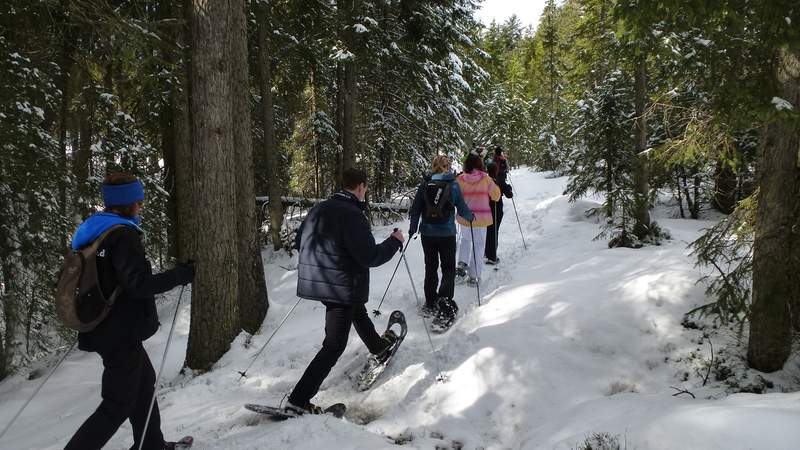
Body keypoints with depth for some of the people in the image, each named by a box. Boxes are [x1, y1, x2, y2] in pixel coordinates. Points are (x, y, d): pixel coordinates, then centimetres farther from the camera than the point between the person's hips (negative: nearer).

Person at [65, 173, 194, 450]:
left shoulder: (90, 232, 9)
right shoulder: (123, 235, -20)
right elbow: (139, 283, -26)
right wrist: (181, 274, -17)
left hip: (104, 330, 10)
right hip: (122, 334, -10)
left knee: (143, 382, 24)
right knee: (119, 404, 0)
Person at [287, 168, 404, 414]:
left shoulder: (319, 209, 4)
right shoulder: (352, 214, -21)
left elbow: (299, 241, 15)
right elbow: (370, 257, -23)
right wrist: (394, 241, -7)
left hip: (314, 281, 9)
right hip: (342, 286, -9)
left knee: (358, 311, 33)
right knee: (334, 345, -1)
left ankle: (379, 346, 60)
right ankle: (298, 401, -4)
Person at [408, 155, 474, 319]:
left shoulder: (424, 185, -2)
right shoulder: (453, 185, -8)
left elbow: (415, 209, 1)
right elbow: (462, 209, -4)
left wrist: (412, 228, 14)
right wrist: (471, 216, 18)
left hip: (427, 234, 2)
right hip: (447, 234, -2)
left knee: (431, 268, 16)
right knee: (448, 269, 8)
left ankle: (430, 304, 21)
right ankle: (444, 302, -10)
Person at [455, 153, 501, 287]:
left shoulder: (460, 179, -8)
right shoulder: (486, 179, -8)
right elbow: (496, 196, 1)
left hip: (464, 217, 1)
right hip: (481, 218, -1)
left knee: (464, 239, 27)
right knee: (478, 245, 8)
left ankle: (462, 264, 11)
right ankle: (473, 276, 10)